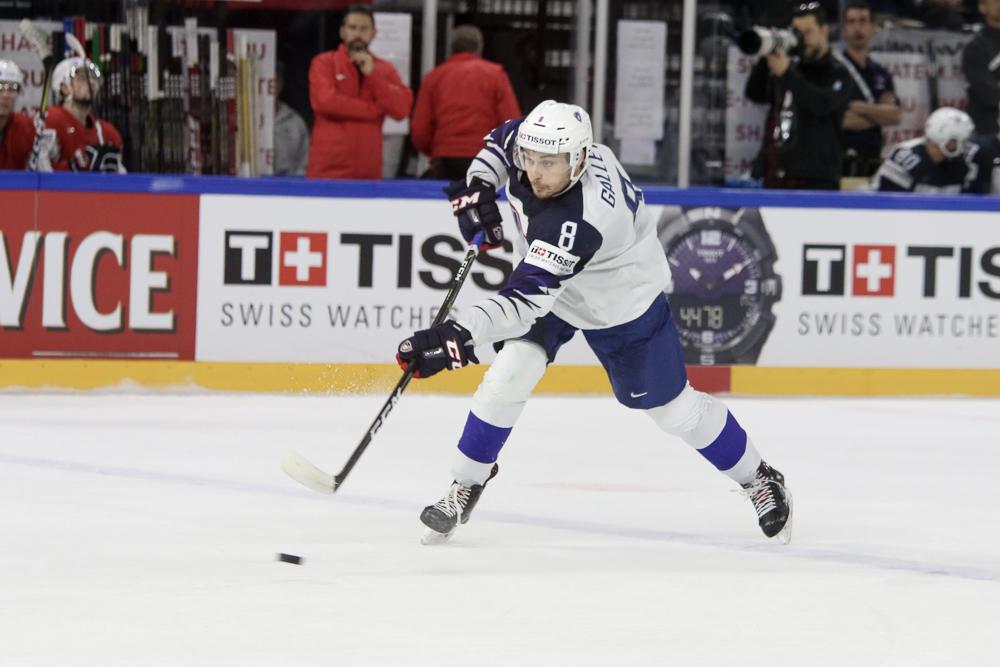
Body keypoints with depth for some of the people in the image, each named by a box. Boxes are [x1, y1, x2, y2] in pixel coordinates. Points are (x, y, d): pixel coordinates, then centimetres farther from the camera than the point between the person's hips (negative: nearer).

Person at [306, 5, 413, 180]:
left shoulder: (385, 69, 13)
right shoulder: (324, 63, 4)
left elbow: (401, 109, 0)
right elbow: (325, 101, -13)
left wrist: (372, 74, -7)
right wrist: (375, 109, -5)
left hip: (368, 171, 3)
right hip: (328, 169, -3)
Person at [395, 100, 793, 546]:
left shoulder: (576, 223, -46)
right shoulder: (534, 141, -25)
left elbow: (526, 300, -53)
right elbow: (502, 139, 3)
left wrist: (458, 336, -64)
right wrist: (478, 186, -14)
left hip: (622, 304, -6)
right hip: (550, 283, 6)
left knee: (672, 408, 8)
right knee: (508, 377, -15)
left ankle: (757, 478, 31)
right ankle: (466, 485, 1)